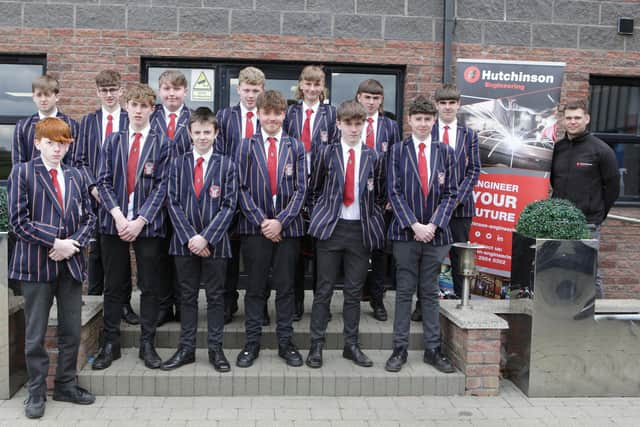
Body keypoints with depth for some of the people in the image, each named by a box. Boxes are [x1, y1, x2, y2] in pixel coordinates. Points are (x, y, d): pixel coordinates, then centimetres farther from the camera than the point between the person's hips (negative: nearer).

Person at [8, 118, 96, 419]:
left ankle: (66, 385, 25)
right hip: (37, 263, -4)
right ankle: (36, 392, 19)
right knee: (35, 334, 6)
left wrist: (73, 243, -7)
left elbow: (88, 217, 10)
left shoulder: (76, 176, 11)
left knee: (71, 331, 10)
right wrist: (55, 243, -14)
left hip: (71, 262, 4)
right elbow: (18, 220, -9)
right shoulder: (22, 173, -2)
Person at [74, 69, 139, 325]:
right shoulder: (88, 122, 10)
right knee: (96, 249, 8)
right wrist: (93, 186, -8)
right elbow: (80, 160, 7)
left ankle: (124, 303, 13)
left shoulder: (132, 121, 1)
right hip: (96, 196, 2)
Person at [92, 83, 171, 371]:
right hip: (114, 222, 2)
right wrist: (118, 215, -11)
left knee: (150, 287, 5)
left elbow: (162, 185, -4)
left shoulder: (162, 143, 2)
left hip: (148, 224, -2)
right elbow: (104, 181, 3)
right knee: (113, 287, 8)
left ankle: (147, 344, 17)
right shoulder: (113, 141, 10)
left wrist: (140, 220, -13)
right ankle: (110, 344, 19)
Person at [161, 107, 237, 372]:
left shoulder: (226, 165, 1)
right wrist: (189, 237, -10)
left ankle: (215, 349, 16)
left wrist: (206, 237, -13)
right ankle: (186, 349, 19)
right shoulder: (178, 164, 6)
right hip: (184, 241, 2)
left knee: (216, 296, 6)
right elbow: (174, 204, 1)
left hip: (215, 242, -1)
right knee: (187, 296, 9)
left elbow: (229, 206, -5)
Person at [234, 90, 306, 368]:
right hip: (255, 227, -1)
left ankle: (285, 342, 17)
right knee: (255, 287, 6)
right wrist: (261, 221, -10)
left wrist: (281, 220, -10)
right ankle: (252, 342, 16)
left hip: (288, 227, 1)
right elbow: (242, 188, 0)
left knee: (285, 287, 7)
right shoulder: (246, 146, 5)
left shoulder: (296, 147, 7)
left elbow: (300, 189, 1)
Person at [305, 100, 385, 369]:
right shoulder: (326, 153, 3)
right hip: (331, 227, -1)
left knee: (354, 291, 8)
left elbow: (380, 196, 13)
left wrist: (373, 221, 4)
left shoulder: (374, 158, 6)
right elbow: (314, 190, 11)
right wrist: (321, 216, 4)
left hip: (361, 230, 1)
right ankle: (316, 346, 10)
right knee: (324, 289, 2)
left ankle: (351, 345, 19)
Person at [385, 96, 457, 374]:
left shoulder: (445, 152, 7)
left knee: (430, 292, 9)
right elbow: (394, 192, -3)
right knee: (404, 291, 4)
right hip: (406, 232, -2)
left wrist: (433, 225, -9)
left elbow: (450, 193, 4)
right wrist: (414, 225, -13)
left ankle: (432, 349, 18)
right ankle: (400, 349, 13)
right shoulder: (398, 151, 2)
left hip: (435, 233, 2)